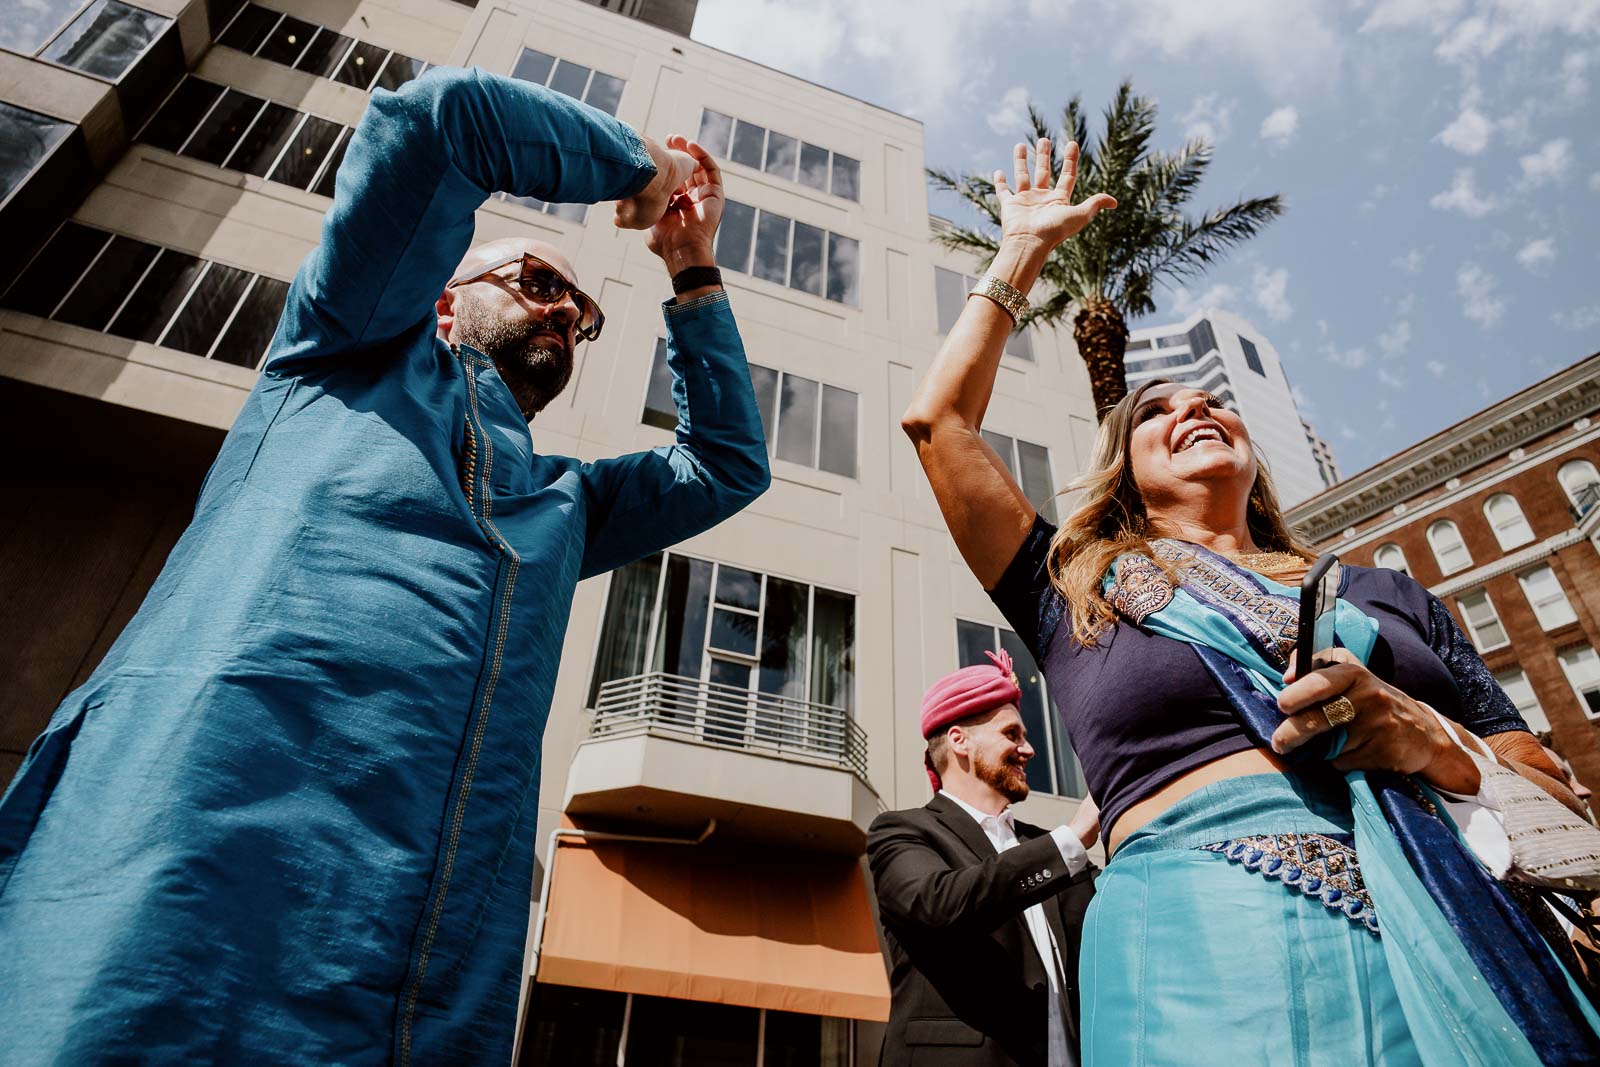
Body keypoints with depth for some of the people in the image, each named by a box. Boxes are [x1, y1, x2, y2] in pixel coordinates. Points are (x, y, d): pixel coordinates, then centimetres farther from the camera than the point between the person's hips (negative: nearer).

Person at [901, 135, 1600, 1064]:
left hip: (1448, 941, 3)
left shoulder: (1383, 595, 17)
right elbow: (938, 418, 7)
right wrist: (1024, 253, 16)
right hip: (1202, 948, -2)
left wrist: (1430, 742, -7)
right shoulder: (1079, 595, 10)